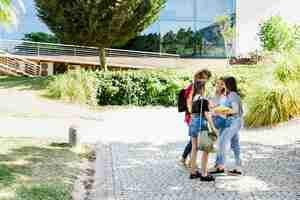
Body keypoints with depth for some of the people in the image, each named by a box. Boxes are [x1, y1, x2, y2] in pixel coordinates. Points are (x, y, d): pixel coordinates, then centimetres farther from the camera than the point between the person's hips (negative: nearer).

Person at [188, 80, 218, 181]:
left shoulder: (193, 98, 10)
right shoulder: (204, 100, -10)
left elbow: (191, 111, 10)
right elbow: (207, 114, -13)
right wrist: (213, 127, -12)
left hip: (192, 122, 7)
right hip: (201, 123, -7)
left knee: (194, 148, 13)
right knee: (205, 150, 0)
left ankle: (193, 172, 20)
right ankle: (204, 175, -1)